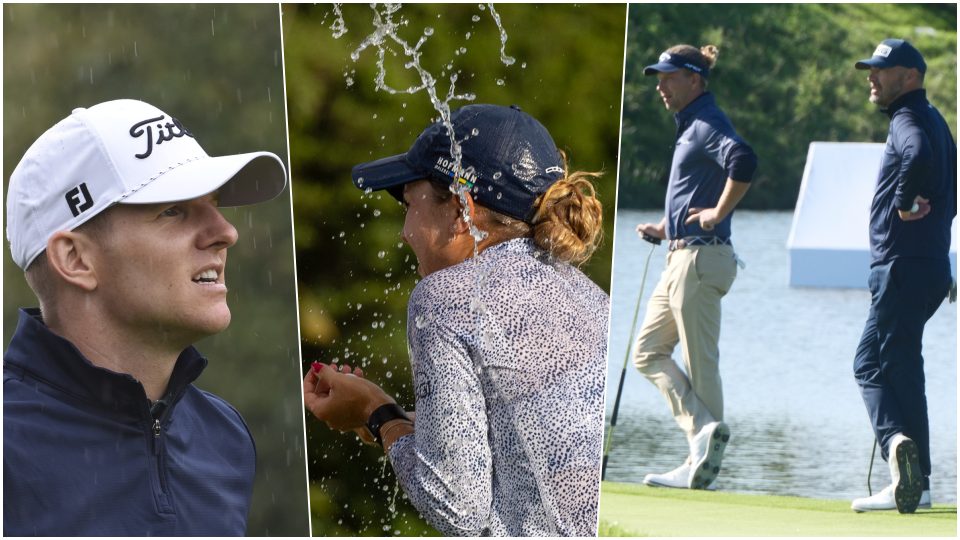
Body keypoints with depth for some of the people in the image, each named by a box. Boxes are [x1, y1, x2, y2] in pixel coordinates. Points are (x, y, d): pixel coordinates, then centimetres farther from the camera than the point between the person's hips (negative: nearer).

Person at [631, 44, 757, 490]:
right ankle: (703, 429, 2)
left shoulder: (708, 124, -13)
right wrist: (666, 228, 20)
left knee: (700, 363, -7)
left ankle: (702, 465, -4)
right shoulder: (690, 126, 18)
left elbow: (743, 161, -33)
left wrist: (718, 213, -24)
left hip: (700, 258, -11)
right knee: (648, 352, 9)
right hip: (680, 258, 11)